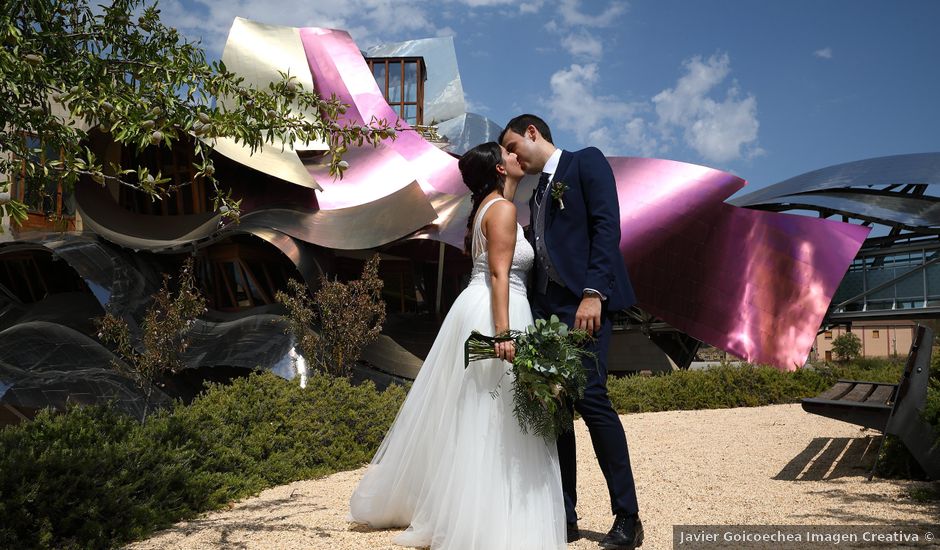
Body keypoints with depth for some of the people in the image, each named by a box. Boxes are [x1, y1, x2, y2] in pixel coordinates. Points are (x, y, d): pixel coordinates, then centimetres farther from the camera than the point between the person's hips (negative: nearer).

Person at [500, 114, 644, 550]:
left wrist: (593, 293, -20)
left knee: (589, 397, -15)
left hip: (582, 300, -8)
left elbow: (607, 225, -9)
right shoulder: (538, 194, 25)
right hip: (545, 305, 8)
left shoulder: (586, 162, 4)